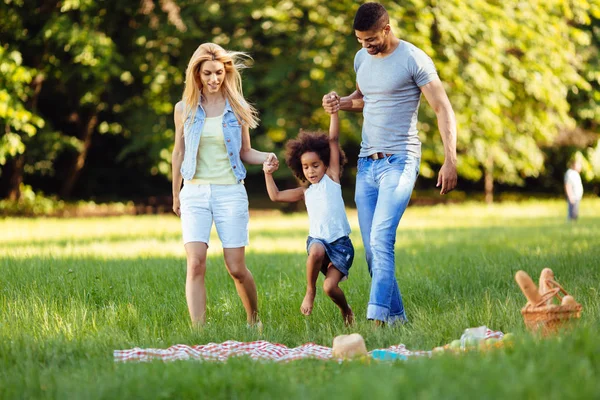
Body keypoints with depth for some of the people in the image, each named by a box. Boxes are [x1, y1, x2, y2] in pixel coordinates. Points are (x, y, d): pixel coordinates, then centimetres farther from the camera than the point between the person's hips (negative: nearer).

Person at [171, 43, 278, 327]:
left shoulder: (237, 109, 4)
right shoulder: (184, 109, 5)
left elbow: (245, 152, 12)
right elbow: (179, 152, 15)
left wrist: (266, 157, -9)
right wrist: (175, 195, 21)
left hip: (230, 191, 0)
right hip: (195, 191, 1)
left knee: (236, 268, 0)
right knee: (196, 264, -15)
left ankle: (254, 319, 24)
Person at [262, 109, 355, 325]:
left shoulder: (331, 177, 7)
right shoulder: (305, 192, 19)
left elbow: (333, 140, 1)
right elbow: (275, 195, 24)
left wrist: (333, 111, -4)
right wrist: (268, 174, 11)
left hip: (340, 243, -3)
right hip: (318, 240, 3)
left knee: (330, 286, -16)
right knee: (316, 251, -35)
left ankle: (346, 311, 17)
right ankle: (310, 291, -11)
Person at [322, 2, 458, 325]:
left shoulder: (413, 59, -9)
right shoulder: (361, 59, 12)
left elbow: (443, 110, -10)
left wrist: (450, 160, -19)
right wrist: (341, 103, 7)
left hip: (399, 161, -7)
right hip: (367, 162, 7)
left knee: (381, 240, -22)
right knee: (372, 247, 5)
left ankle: (377, 317, -28)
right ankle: (396, 316, 12)